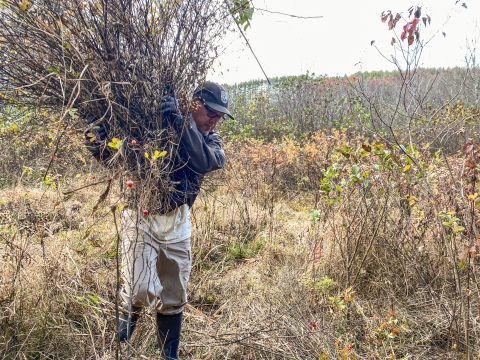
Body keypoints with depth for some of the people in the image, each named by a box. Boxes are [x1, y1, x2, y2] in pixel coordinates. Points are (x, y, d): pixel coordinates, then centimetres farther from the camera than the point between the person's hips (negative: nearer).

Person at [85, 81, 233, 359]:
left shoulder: (212, 140, 4)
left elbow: (204, 162, -20)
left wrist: (178, 120, -28)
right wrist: (98, 143, -27)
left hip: (178, 221, 4)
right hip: (142, 216, -4)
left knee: (174, 295, 11)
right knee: (140, 289, -10)